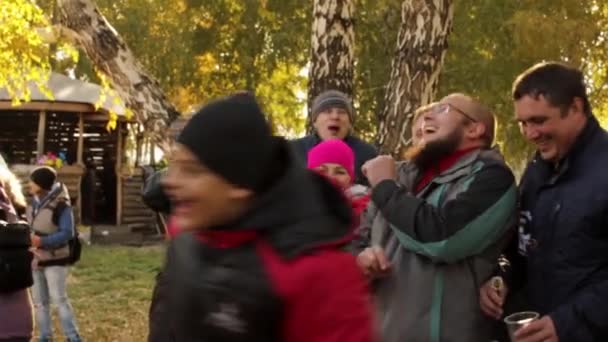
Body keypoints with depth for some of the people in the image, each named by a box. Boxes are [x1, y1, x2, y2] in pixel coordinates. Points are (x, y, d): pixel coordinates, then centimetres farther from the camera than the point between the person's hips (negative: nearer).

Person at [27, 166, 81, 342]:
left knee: (59, 299, -9)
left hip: (55, 260, -7)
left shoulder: (61, 205, -19)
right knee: (39, 301, 11)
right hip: (35, 260, 7)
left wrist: (43, 241, -31)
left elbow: (67, 233, -22)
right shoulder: (34, 203, 4)